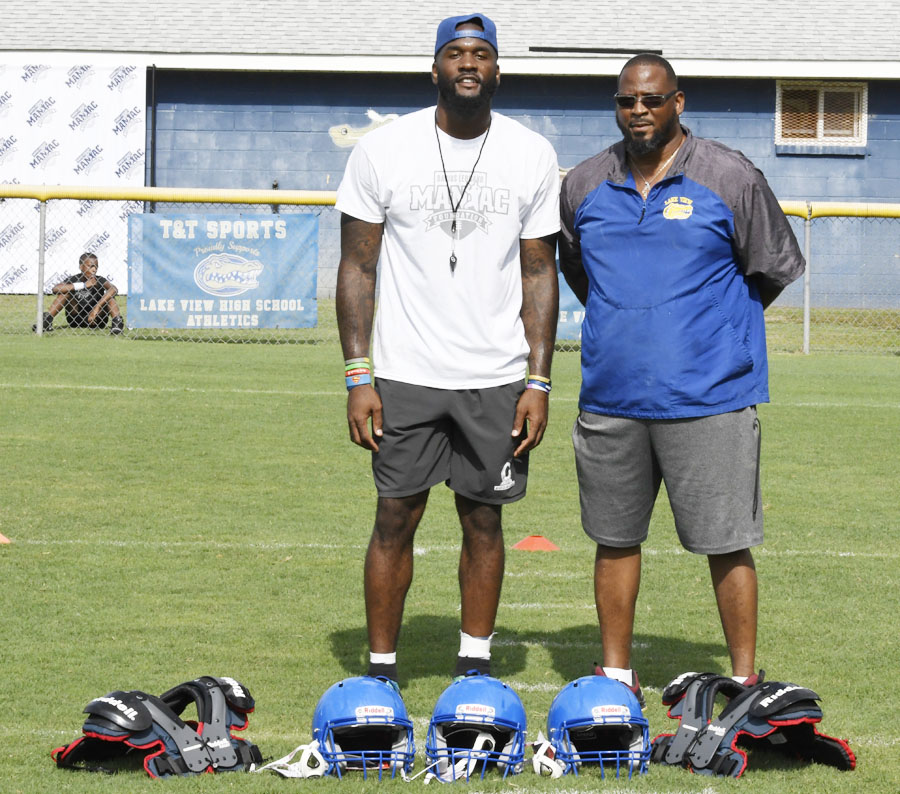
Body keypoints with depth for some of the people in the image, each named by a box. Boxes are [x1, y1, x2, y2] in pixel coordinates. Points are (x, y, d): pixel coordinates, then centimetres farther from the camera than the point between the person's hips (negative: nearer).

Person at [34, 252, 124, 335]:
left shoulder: (99, 280, -9)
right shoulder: (74, 279, -7)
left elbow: (114, 289, -30)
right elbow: (55, 289, -25)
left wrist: (97, 308, -39)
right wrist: (83, 285, -27)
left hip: (96, 320, -1)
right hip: (76, 320, 1)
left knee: (109, 295, -20)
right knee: (66, 292, -17)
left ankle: (117, 322, -36)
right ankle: (47, 320, -23)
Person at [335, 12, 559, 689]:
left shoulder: (532, 156, 2)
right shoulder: (382, 150, -2)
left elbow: (540, 274, 5)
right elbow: (358, 267, 1)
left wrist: (538, 382, -1)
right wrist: (358, 378, -6)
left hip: (498, 378, 1)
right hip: (406, 376, -1)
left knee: (484, 518, 7)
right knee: (396, 518, 1)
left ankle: (475, 664, 19)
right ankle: (381, 669, 11)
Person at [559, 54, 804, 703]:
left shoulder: (730, 178, -2)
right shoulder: (584, 186, 9)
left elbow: (776, 267, 7)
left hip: (708, 399, -4)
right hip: (611, 399, 4)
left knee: (727, 544, -2)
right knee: (615, 538, 10)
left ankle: (745, 680, 6)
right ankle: (616, 673, 21)